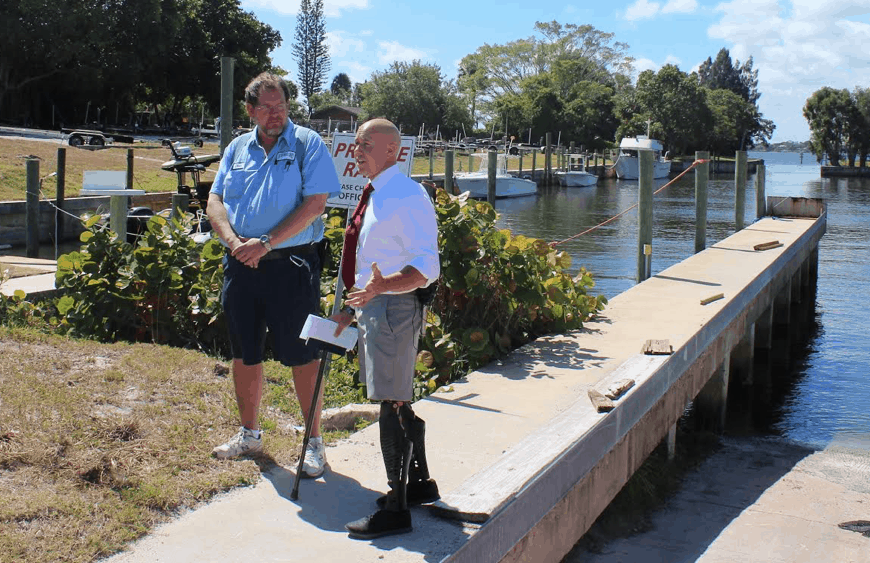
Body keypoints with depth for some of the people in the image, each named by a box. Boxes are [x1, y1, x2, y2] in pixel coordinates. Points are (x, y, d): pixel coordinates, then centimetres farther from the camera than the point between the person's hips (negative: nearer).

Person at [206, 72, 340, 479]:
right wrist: (233, 241, -11)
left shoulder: (308, 145, -3)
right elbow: (215, 201, 8)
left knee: (301, 355, -1)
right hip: (241, 264, 5)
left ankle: (314, 442, 11)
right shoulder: (237, 149, 12)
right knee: (244, 354, 14)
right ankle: (249, 434, 30)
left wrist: (266, 243, -18)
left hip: (291, 264, -5)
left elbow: (314, 204, -13)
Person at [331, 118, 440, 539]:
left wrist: (381, 286, -36)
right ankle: (419, 484, 36)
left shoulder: (407, 197, -16)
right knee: (398, 402, 19)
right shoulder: (374, 195, 14)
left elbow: (425, 269, -21)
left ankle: (396, 511, 4)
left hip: (394, 307, -10)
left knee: (392, 405, -6)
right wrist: (353, 309, 22)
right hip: (373, 304, 10)